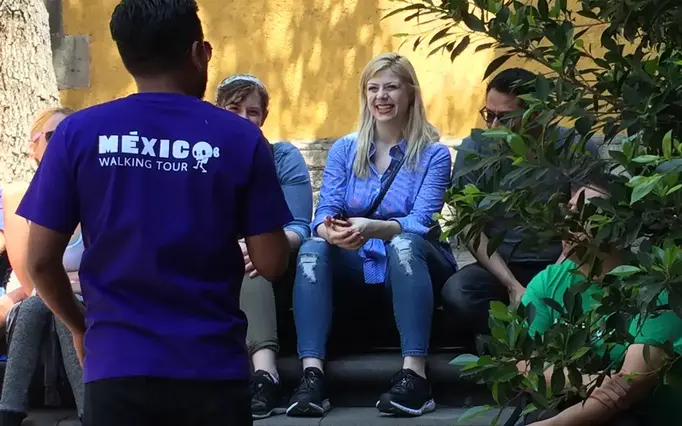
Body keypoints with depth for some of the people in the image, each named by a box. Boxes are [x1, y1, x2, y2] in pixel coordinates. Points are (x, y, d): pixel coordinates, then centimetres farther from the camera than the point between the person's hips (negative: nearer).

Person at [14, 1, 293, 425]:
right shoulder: (240, 137, -6)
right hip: (212, 365, 0)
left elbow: (40, 260, -1)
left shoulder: (78, 133, -3)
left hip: (118, 364, 0)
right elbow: (272, 264, -4)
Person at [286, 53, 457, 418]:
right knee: (312, 250, -27)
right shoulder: (344, 149, 7)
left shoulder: (433, 154, -4)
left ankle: (414, 375, -44)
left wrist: (371, 228, -39)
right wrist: (330, 230, -31)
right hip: (359, 272, 3)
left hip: (409, 267, -3)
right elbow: (325, 211, -5)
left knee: (404, 243, -36)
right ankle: (312, 375, -40)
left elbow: (420, 223, -17)